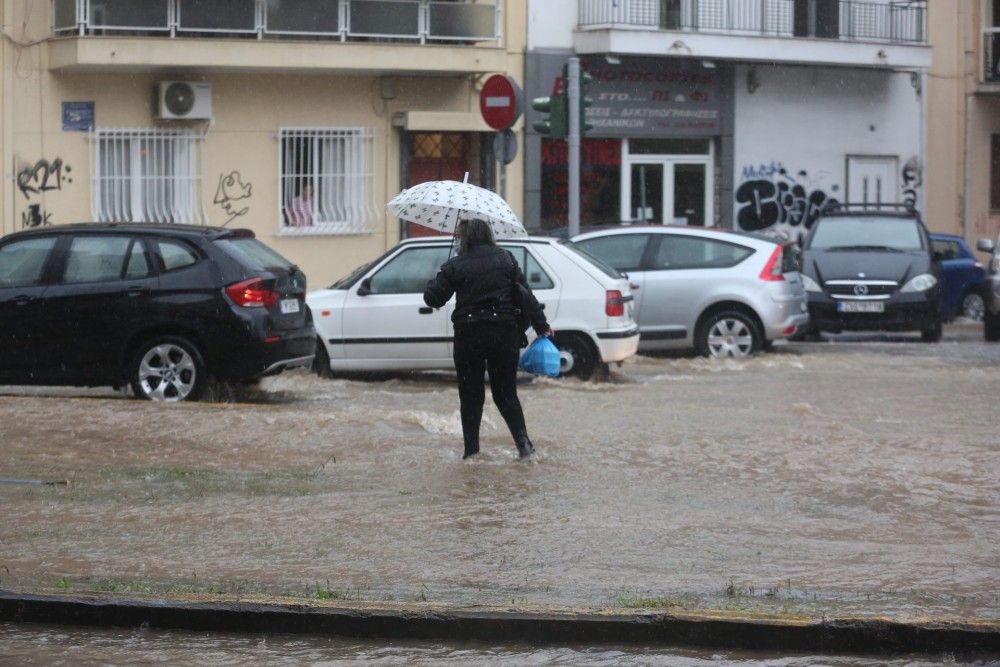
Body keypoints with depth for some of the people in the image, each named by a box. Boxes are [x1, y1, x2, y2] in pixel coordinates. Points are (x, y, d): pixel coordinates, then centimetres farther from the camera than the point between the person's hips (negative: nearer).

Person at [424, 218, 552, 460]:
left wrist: (436, 281, 17)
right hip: (504, 334, 2)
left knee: (470, 396, 8)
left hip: (469, 336, -2)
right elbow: (525, 295, 2)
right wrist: (541, 326, 7)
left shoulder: (455, 266, -6)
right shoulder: (506, 259, 3)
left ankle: (471, 449, 6)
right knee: (506, 392, 11)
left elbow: (432, 298, -5)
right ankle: (523, 442, -5)